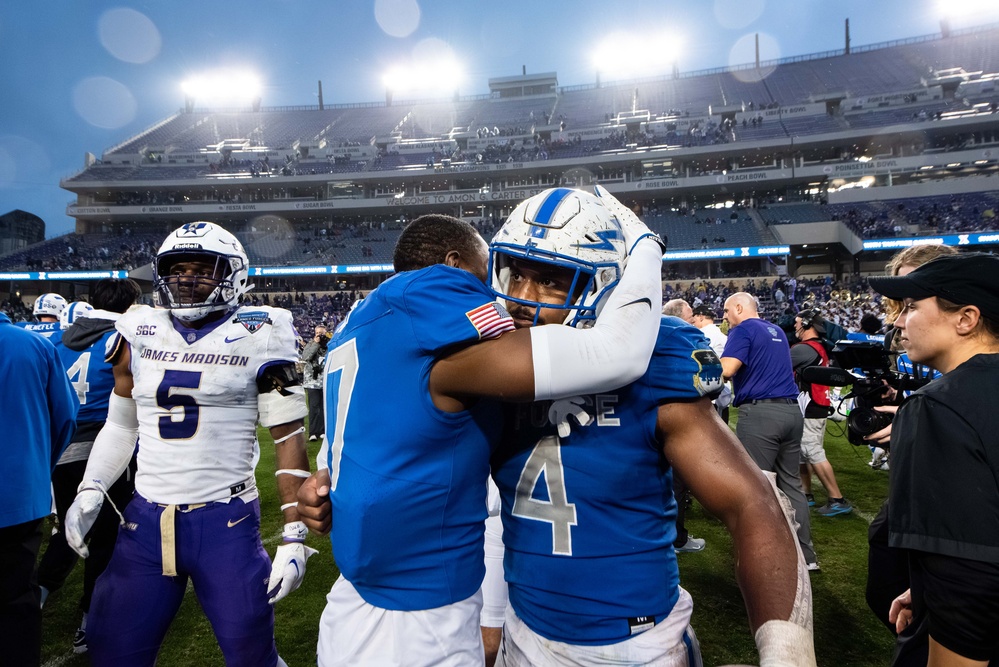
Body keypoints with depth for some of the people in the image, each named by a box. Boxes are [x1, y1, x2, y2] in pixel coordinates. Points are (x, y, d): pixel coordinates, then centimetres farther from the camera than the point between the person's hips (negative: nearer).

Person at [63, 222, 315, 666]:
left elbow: (288, 438, -6)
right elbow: (120, 425, 19)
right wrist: (90, 490, 3)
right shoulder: (140, 335, 7)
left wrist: (294, 536, -10)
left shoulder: (256, 338, -6)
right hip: (145, 519, 4)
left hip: (226, 521, -4)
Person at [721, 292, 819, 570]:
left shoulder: (743, 329, -5)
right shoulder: (777, 331, 20)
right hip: (792, 410, 8)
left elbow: (727, 369, -18)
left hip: (760, 412, -8)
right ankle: (805, 555, 20)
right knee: (791, 482, 14)